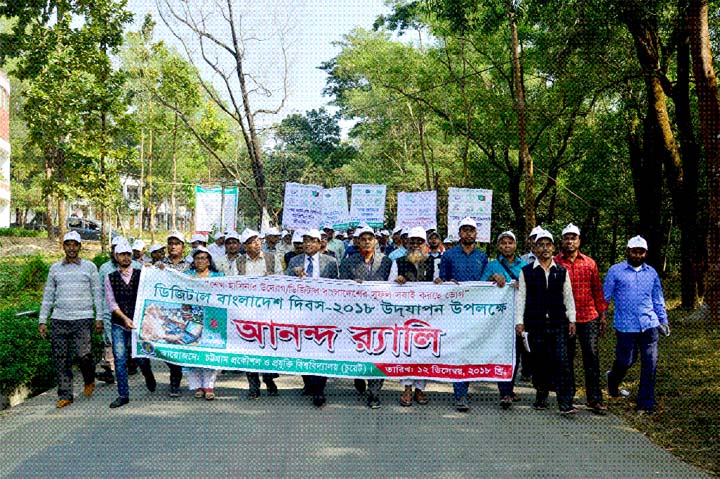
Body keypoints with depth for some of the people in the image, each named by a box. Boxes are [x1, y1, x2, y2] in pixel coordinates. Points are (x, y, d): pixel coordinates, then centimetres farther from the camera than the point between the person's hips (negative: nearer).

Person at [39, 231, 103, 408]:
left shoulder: (89, 267, 6)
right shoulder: (55, 268, 12)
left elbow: (97, 293, 6)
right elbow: (48, 296, 14)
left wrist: (99, 318, 1)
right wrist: (43, 321, 9)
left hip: (83, 319, -3)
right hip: (59, 319, 3)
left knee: (83, 354, -11)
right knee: (61, 359, 1)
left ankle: (89, 380, 19)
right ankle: (65, 395, 10)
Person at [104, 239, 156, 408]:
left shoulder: (141, 275, 4)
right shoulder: (110, 278, 6)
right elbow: (111, 302, -1)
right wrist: (125, 318, -12)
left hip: (139, 322, -1)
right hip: (118, 324, 1)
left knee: (141, 357, 1)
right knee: (120, 359, -2)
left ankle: (149, 376, 35)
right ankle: (123, 395, 6)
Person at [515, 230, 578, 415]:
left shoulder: (562, 271, 10)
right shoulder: (526, 271, 5)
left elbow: (568, 296, 14)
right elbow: (520, 297, 4)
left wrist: (571, 319, 9)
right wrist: (519, 321, -1)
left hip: (558, 324, 1)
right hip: (535, 324, 0)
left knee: (562, 361, -8)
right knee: (539, 362, 7)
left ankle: (565, 403, -6)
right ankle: (541, 397, 24)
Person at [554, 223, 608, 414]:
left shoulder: (589, 263, 7)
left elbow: (597, 290, 11)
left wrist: (602, 314, 9)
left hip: (589, 317, 2)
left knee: (592, 355, -2)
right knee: (566, 357, 8)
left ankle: (595, 398, 4)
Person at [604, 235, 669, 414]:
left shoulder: (652, 273, 12)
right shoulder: (615, 271, 1)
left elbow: (658, 299, 20)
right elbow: (605, 297, 3)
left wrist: (663, 320, 17)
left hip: (649, 325, 3)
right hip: (625, 326, -3)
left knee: (650, 364, 0)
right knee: (626, 360, 5)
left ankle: (646, 402, 11)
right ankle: (613, 379, 38)